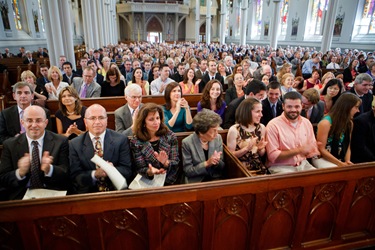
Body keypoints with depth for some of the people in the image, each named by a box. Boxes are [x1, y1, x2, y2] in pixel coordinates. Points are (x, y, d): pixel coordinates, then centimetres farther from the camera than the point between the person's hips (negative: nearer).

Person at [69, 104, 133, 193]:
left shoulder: (121, 140, -1)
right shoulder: (74, 144, 3)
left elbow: (127, 170, -3)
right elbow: (75, 176, -2)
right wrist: (94, 174, -21)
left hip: (117, 192, 0)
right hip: (87, 194, 0)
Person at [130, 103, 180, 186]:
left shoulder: (170, 136, 0)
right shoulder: (136, 142, -3)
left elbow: (176, 163, 0)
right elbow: (140, 169, -3)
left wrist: (166, 163, -20)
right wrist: (150, 172, -23)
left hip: (170, 182, 0)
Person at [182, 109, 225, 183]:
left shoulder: (218, 138, -1)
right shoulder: (187, 142, -13)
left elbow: (222, 167, 6)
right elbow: (187, 171, -10)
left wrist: (217, 161, -16)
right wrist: (207, 163, -21)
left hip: (216, 179, 3)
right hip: (196, 181, -3)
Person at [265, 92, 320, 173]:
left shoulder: (307, 123, 7)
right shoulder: (273, 125, -12)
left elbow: (313, 150, 13)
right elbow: (272, 156, -16)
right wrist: (299, 150, -17)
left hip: (303, 164, 7)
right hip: (281, 167, -6)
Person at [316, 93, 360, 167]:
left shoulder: (349, 123, 4)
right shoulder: (326, 122, -17)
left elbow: (347, 146, 9)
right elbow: (321, 149, -16)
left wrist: (347, 161, -8)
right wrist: (340, 164, -17)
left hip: (339, 160, 6)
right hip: (323, 159, -6)